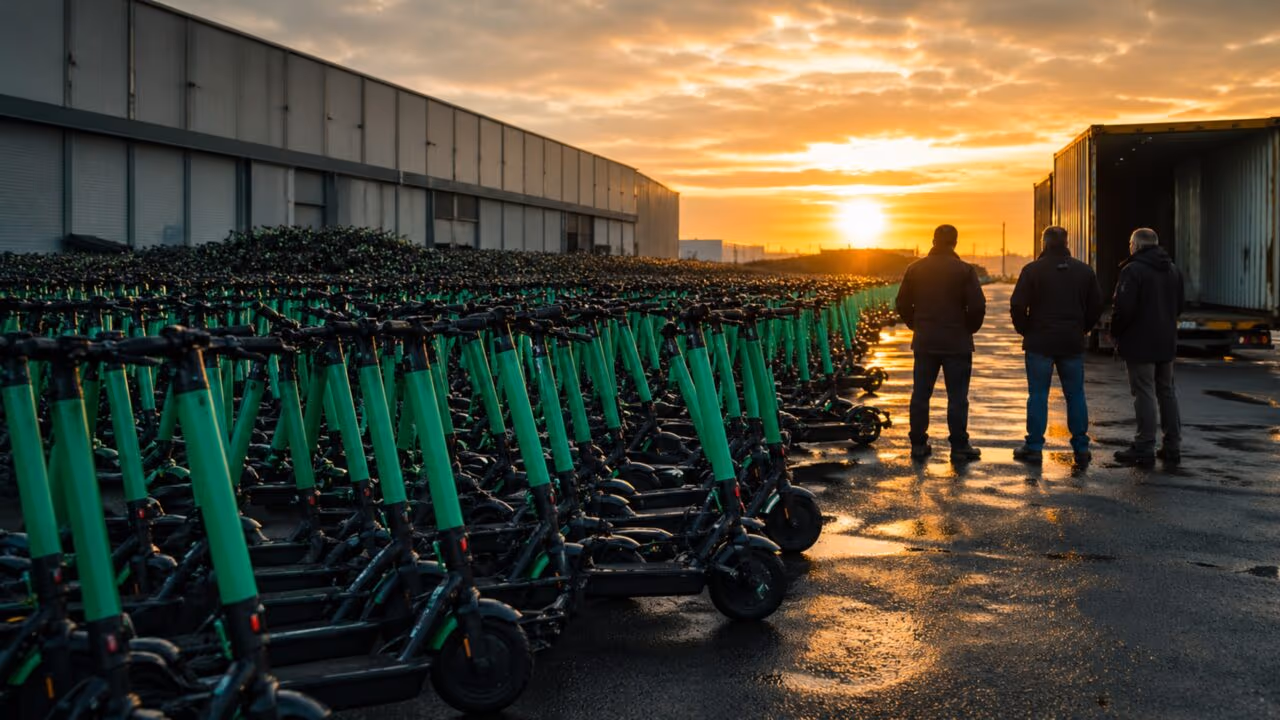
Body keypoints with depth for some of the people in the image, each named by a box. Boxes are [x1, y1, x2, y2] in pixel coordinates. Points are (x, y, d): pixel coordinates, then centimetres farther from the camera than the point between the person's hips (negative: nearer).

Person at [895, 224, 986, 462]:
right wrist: (969, 329, 5)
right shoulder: (964, 270, -9)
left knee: (920, 394, 10)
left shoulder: (915, 269, 2)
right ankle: (959, 447, 4)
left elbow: (902, 304, 6)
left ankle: (918, 444, 12)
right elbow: (978, 307, -12)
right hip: (957, 343, -3)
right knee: (957, 397, 2)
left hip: (924, 343, 3)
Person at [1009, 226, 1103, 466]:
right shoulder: (1084, 271, 5)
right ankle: (1081, 448, 10)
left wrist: (1026, 331, 4)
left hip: (1040, 342, -3)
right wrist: (1081, 330, 16)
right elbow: (1096, 305, 8)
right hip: (1073, 343, 3)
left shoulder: (1033, 270, -7)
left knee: (1038, 395, 2)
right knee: (1075, 395, 8)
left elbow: (1017, 305, -10)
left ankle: (1034, 448, 2)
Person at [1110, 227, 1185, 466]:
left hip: (1140, 343, -8)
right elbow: (1179, 305, 19)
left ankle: (1144, 448, -3)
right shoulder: (1173, 270, 12)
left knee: (1145, 394, -5)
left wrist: (1115, 333, -5)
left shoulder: (1133, 270, -16)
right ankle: (1172, 447, 17)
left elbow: (1123, 308, -20)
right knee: (1167, 392, 13)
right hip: (1167, 343, 8)